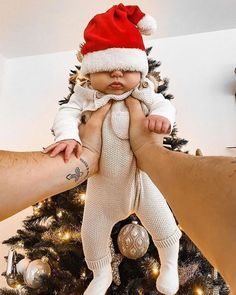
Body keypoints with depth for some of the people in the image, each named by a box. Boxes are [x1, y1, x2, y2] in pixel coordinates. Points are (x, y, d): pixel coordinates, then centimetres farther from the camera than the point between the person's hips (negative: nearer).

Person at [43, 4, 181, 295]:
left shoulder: (143, 94, -7)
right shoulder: (85, 96, -9)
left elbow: (163, 104, -15)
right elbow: (67, 114, -20)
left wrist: (161, 116, -39)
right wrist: (67, 136, -40)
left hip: (141, 176, 0)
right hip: (102, 181, 1)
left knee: (163, 226, 12)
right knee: (92, 232, 14)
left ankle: (169, 264, 47)